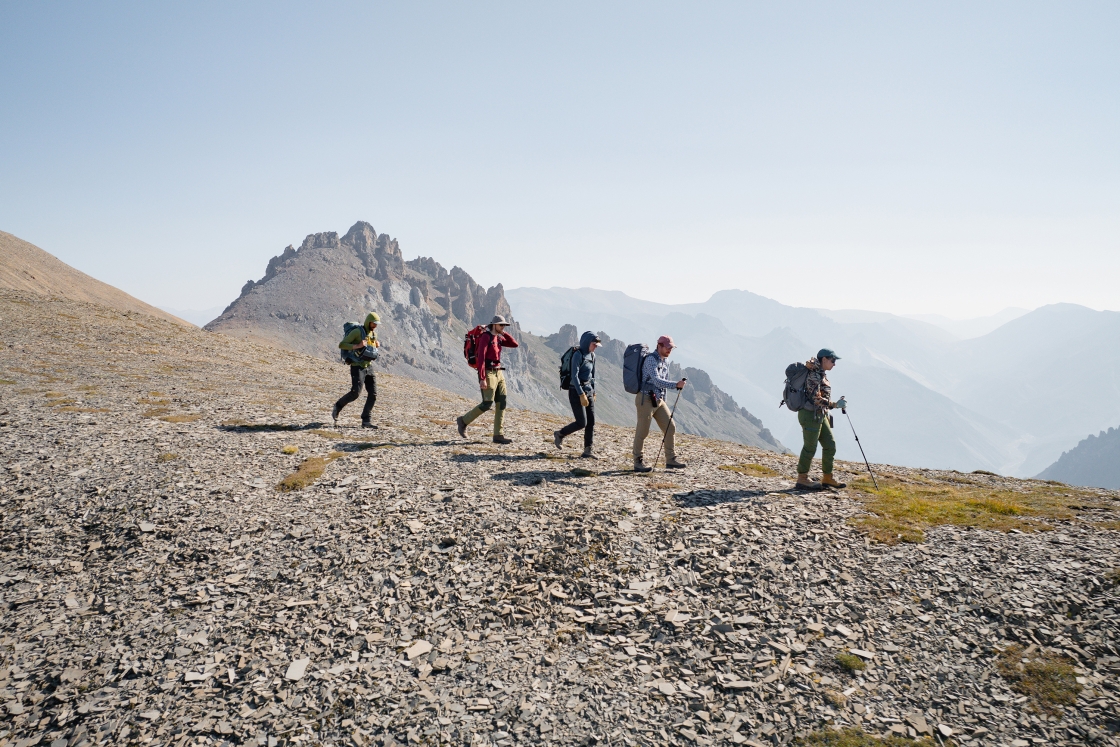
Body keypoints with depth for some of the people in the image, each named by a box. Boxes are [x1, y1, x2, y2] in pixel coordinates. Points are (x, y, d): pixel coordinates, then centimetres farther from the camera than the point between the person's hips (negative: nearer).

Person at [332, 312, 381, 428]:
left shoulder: (374, 333, 11)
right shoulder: (357, 331, -11)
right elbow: (341, 345, -13)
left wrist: (377, 345, 5)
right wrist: (357, 346, -24)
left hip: (369, 366, 7)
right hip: (357, 367, -7)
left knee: (373, 394, -2)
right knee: (355, 392, -15)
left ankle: (366, 421, 3)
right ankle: (337, 407, 12)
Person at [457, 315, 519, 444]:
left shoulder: (498, 338, 15)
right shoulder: (485, 337, -11)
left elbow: (514, 344, 15)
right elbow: (481, 358, -18)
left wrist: (503, 333, 4)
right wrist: (482, 379, -23)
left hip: (498, 373, 9)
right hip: (488, 373, -8)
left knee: (501, 403, 2)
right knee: (487, 404, -11)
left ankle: (498, 435, 3)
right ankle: (463, 421, 8)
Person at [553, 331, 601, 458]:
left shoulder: (592, 355, 10)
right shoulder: (578, 354, -14)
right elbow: (574, 376, -19)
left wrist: (593, 392, 18)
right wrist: (581, 394, -23)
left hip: (588, 391, 8)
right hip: (576, 392, -8)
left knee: (591, 422, 2)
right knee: (581, 423, -8)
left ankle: (587, 451, 7)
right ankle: (559, 434, 16)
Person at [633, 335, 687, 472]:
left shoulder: (666, 361, 12)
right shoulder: (651, 359, -15)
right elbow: (657, 381, -27)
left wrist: (663, 400, 18)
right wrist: (676, 384, -32)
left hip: (658, 400, 9)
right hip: (645, 399, -9)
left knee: (670, 428, 6)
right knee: (642, 431, -3)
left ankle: (670, 460, 15)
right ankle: (638, 463, 7)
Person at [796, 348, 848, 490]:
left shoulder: (822, 374, 12)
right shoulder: (815, 376, -16)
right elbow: (816, 399, -21)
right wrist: (835, 405, -21)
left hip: (821, 416, 10)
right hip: (811, 415, -10)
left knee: (830, 445, 10)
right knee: (810, 448, -3)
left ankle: (827, 478, 19)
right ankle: (802, 479, 7)